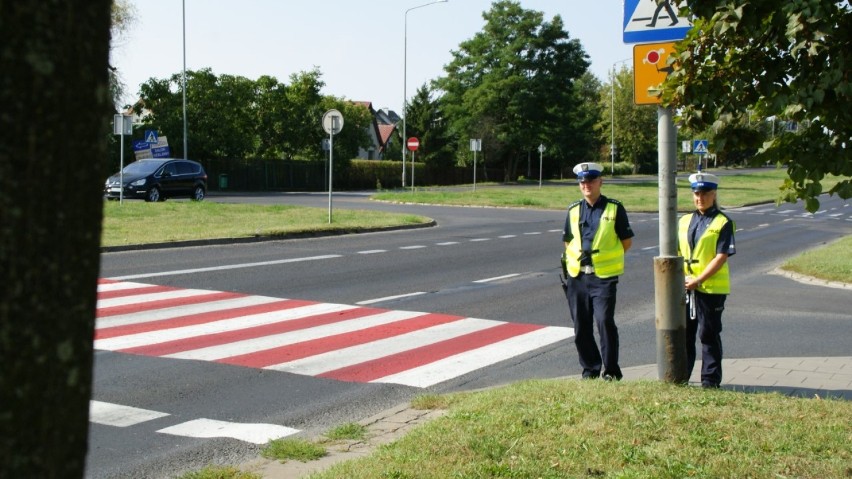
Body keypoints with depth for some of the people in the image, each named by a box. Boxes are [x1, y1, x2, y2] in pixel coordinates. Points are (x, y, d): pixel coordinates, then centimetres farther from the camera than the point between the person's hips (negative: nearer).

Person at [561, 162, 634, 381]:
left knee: (604, 321, -14)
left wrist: (609, 257, 5)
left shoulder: (614, 209, -1)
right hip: (577, 275, 5)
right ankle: (590, 369, 22)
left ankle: (611, 371, -1)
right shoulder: (573, 210, 11)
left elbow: (627, 241, 4)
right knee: (581, 327, 8)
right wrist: (577, 259, 7)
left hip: (604, 277, -4)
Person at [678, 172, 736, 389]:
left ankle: (710, 379, 12)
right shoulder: (684, 221, 11)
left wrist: (698, 280, -17)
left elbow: (721, 257, -13)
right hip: (685, 287, 5)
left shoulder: (723, 223, -6)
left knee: (709, 335, 2)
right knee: (683, 333, 11)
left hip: (712, 288, -5)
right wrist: (681, 278, -3)